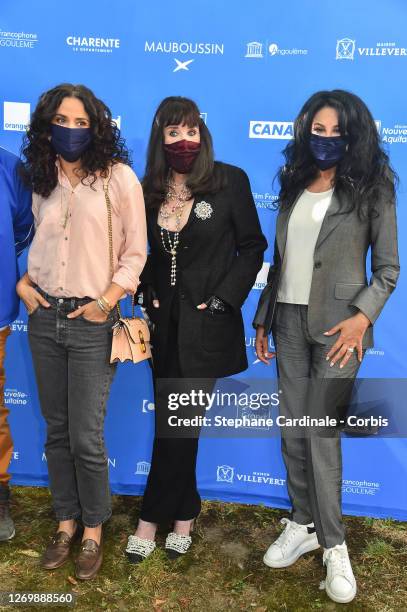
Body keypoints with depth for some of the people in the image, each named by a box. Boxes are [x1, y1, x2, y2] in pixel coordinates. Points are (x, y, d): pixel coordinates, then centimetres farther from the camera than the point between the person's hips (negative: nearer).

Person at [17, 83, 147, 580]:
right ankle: (66, 522, 31)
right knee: (56, 431, 13)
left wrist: (107, 301, -13)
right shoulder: (42, 180, 10)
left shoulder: (118, 177, -4)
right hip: (44, 319, 5)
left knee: (85, 437, 0)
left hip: (91, 323, -4)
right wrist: (24, 282, 4)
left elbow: (135, 252, -4)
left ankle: (92, 530, 23)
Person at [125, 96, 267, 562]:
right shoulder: (149, 191, 6)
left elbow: (252, 246, -3)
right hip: (165, 321, 5)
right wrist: (148, 293, 3)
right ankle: (184, 515, 29)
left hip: (206, 323, -4)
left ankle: (151, 520, 18)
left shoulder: (230, 181, -6)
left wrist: (222, 297, -10)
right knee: (172, 421, 11)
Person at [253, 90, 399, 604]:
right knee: (293, 428, 8)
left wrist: (362, 317, -18)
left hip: (336, 324, -5)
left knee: (321, 432, -5)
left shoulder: (371, 190, -2)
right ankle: (303, 524, 25)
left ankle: (333, 543, 13)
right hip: (289, 320, 5)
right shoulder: (293, 187, 13)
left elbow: (388, 268, -3)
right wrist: (262, 319, 12)